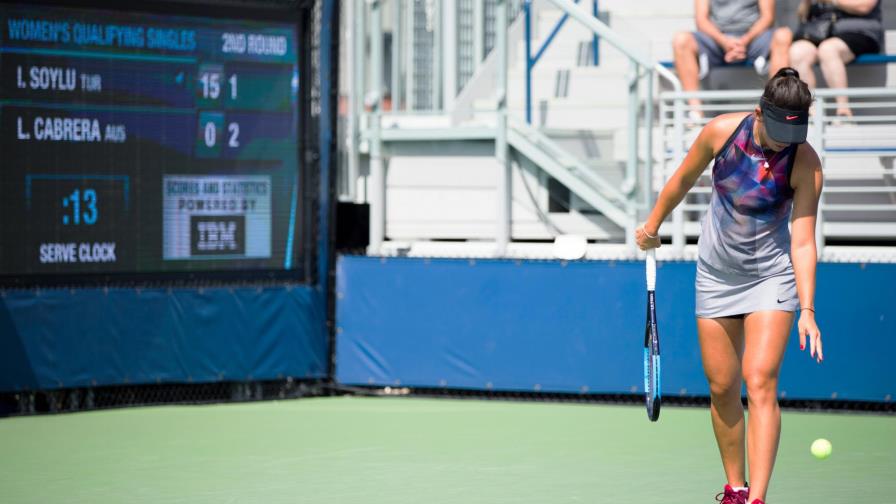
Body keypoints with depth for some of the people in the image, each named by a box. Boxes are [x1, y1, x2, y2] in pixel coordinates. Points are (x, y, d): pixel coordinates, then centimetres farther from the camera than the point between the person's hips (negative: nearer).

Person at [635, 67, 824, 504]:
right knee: (721, 386, 6)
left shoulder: (805, 164, -20)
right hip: (716, 273, 3)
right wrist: (652, 226, 18)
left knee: (760, 384, -15)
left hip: (771, 276, -3)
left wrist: (807, 310, -29)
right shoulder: (722, 131, -14)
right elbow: (684, 179, 5)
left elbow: (803, 243, -20)